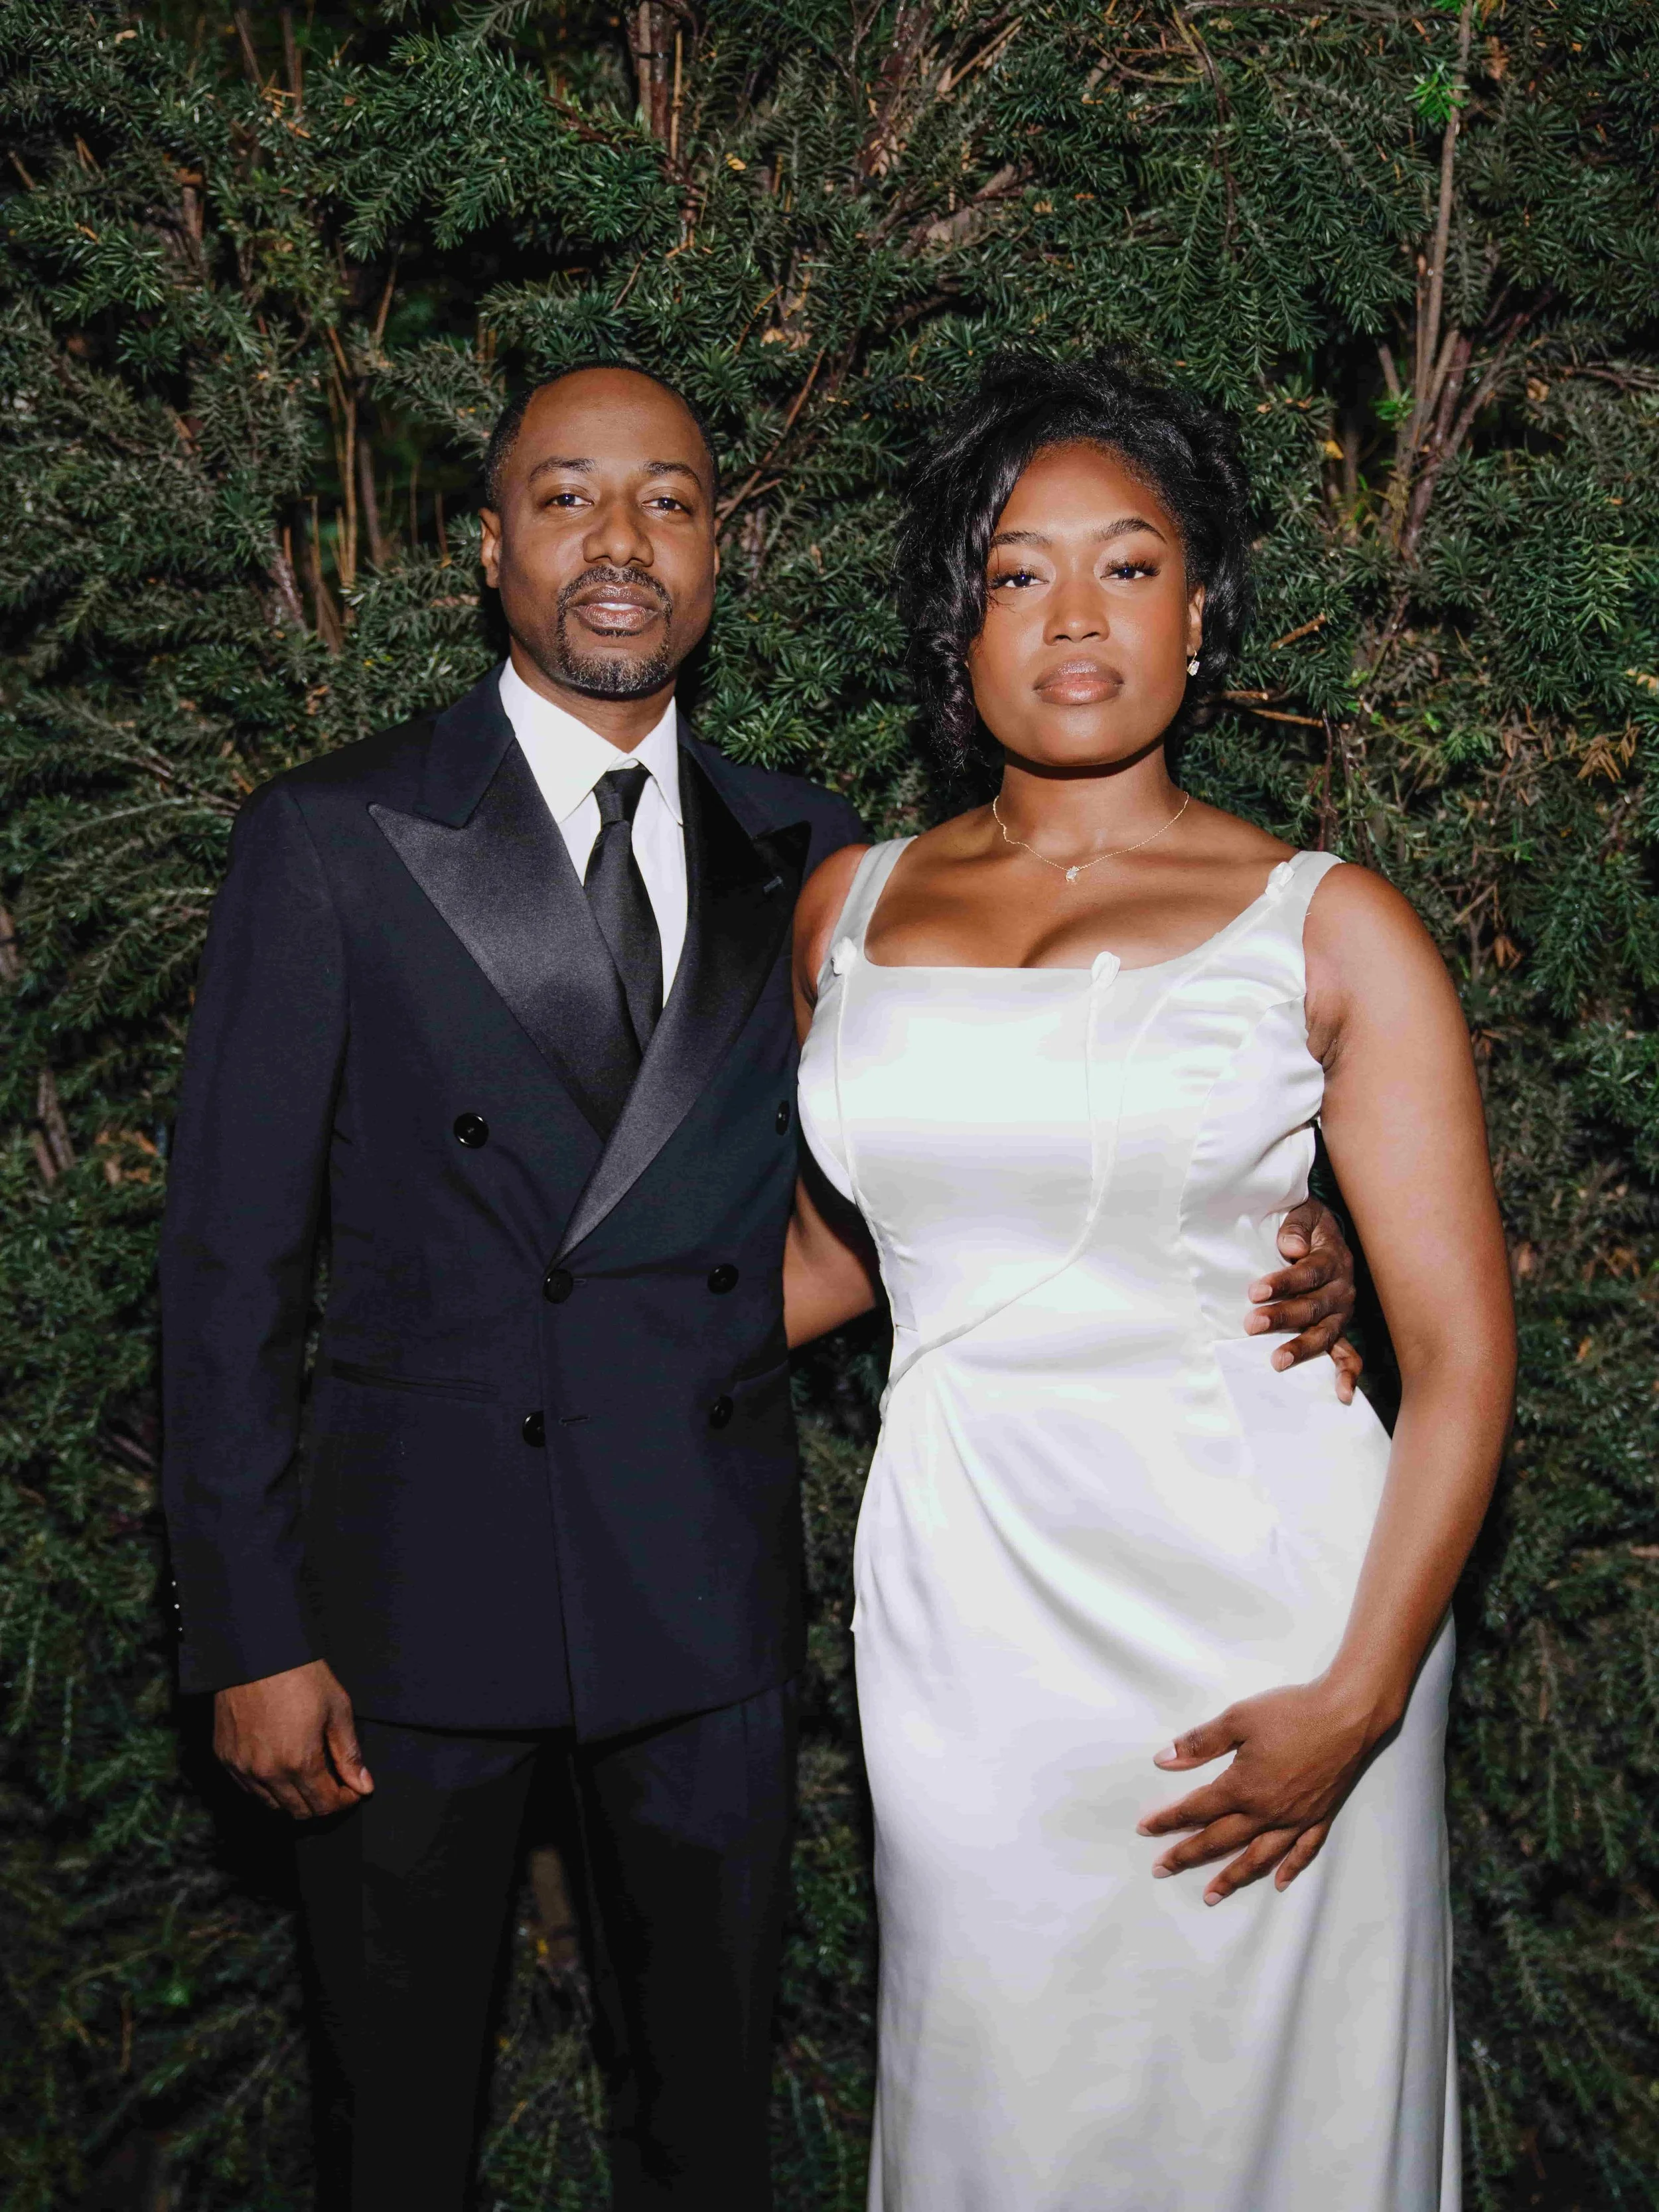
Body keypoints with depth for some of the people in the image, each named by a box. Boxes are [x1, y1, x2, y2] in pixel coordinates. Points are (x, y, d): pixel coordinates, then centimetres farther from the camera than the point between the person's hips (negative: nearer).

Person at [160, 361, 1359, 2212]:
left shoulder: (799, 856, 3)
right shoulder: (335, 838, -7)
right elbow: (231, 1256, -7)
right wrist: (251, 1636, -10)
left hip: (704, 1583, 3)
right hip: (414, 1583, -2)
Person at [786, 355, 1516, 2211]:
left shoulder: (1328, 927, -3)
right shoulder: (851, 909, 8)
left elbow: (1460, 1354, -5)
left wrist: (1358, 1700, -11)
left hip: (1259, 1599, -2)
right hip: (962, 1601, 3)